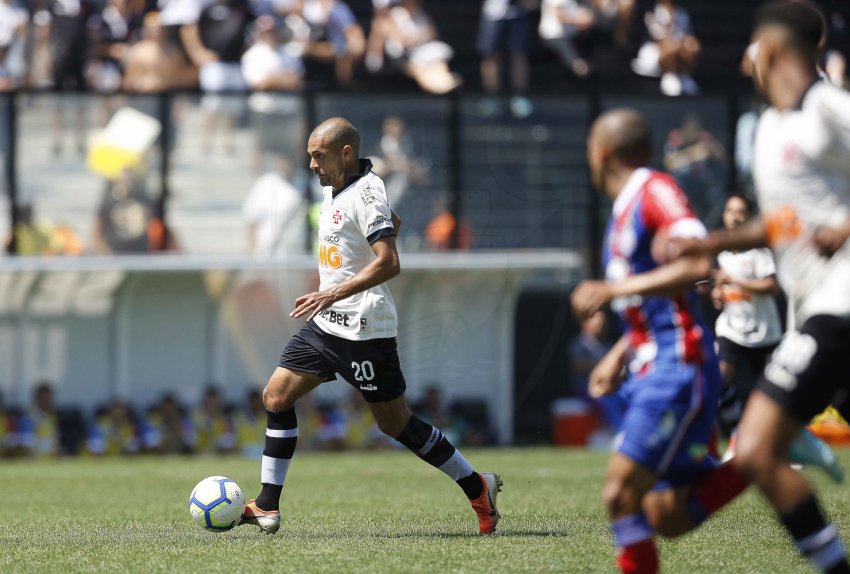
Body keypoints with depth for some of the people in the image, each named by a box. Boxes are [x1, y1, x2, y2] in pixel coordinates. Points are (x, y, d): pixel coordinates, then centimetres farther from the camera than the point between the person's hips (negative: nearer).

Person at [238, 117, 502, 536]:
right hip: (326, 325, 9)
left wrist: (332, 294, -32)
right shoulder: (334, 188, 11)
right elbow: (392, 221, 28)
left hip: (363, 330, -9)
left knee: (395, 423, -1)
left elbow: (389, 263, -26)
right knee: (276, 396, 1)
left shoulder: (365, 193, -18)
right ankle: (268, 507, 4)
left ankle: (477, 488, 13)